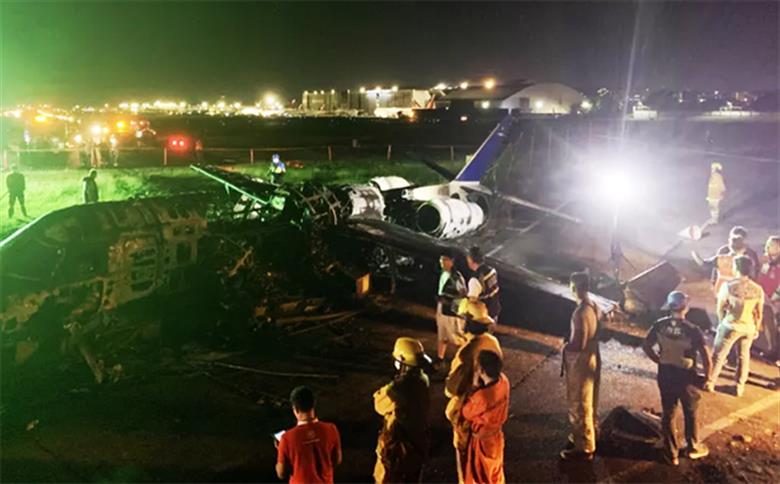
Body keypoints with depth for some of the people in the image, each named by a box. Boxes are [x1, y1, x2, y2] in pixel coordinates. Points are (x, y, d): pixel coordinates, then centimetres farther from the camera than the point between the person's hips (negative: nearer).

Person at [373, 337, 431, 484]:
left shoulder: (397, 388, -31)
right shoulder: (422, 380, -8)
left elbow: (380, 406, -11)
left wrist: (381, 392, 7)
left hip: (396, 444, -7)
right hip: (418, 441, 7)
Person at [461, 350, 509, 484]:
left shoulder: (482, 396, -41)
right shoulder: (503, 381, -18)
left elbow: (466, 413, -20)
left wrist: (474, 386, -22)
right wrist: (479, 386, -9)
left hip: (482, 439, -7)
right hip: (495, 433, 7)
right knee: (495, 468, 31)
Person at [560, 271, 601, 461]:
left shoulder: (581, 312, -27)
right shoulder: (593, 306, 3)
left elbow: (579, 345, -27)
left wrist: (565, 347, -9)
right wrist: (571, 342, 10)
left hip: (580, 362, -9)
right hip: (592, 358, 9)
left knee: (579, 406, 5)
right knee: (588, 404, 22)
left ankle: (584, 448, 17)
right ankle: (584, 438, 38)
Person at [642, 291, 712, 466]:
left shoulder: (660, 325, -10)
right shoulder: (692, 330, -20)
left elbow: (646, 346, -2)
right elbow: (707, 360, -20)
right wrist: (707, 377, -3)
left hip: (665, 377, 2)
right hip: (686, 378, -2)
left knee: (668, 415, 17)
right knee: (690, 414, 22)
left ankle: (671, 454, 27)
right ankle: (693, 448, 41)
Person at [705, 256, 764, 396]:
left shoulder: (728, 286, -18)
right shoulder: (758, 289, -8)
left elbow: (720, 308, -7)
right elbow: (759, 313, 1)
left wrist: (722, 321, 11)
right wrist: (756, 329, 16)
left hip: (730, 326, -3)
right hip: (749, 328, 3)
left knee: (719, 355, 12)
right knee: (744, 356, 20)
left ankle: (710, 383, 21)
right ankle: (740, 386, 29)